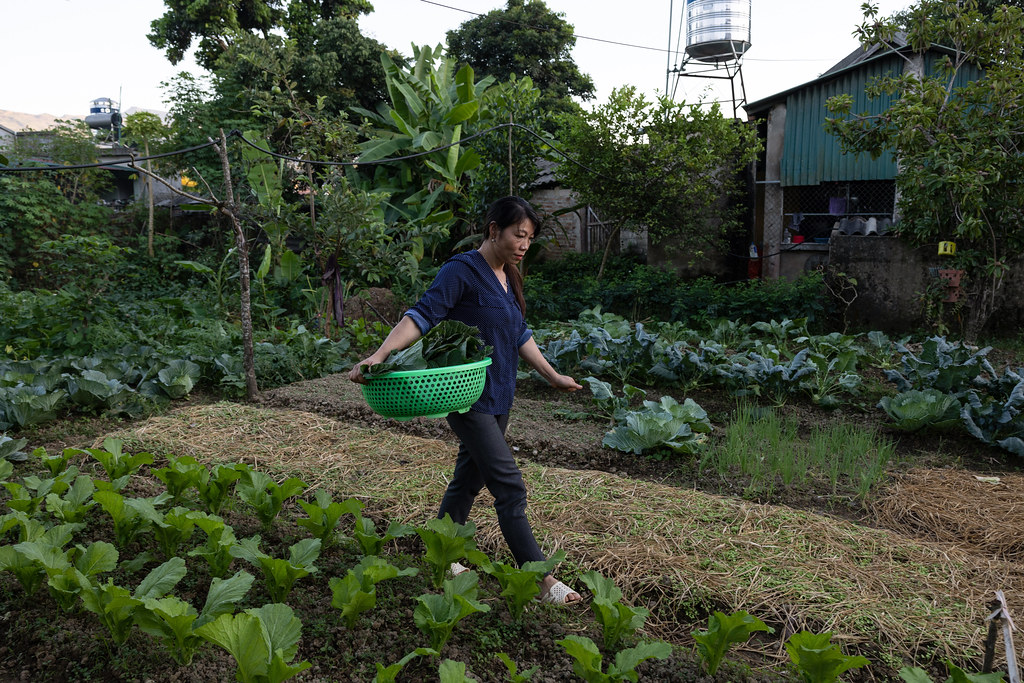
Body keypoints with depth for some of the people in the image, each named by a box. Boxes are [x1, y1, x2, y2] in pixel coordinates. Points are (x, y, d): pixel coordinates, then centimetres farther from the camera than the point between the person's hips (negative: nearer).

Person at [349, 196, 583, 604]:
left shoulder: (508, 277, 12)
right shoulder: (463, 270, -14)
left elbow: (520, 336, 19)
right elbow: (423, 316, -22)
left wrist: (553, 377, 19)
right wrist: (379, 356, -34)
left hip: (498, 398, 9)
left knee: (468, 478, 17)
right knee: (510, 487, -7)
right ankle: (540, 580, 1)